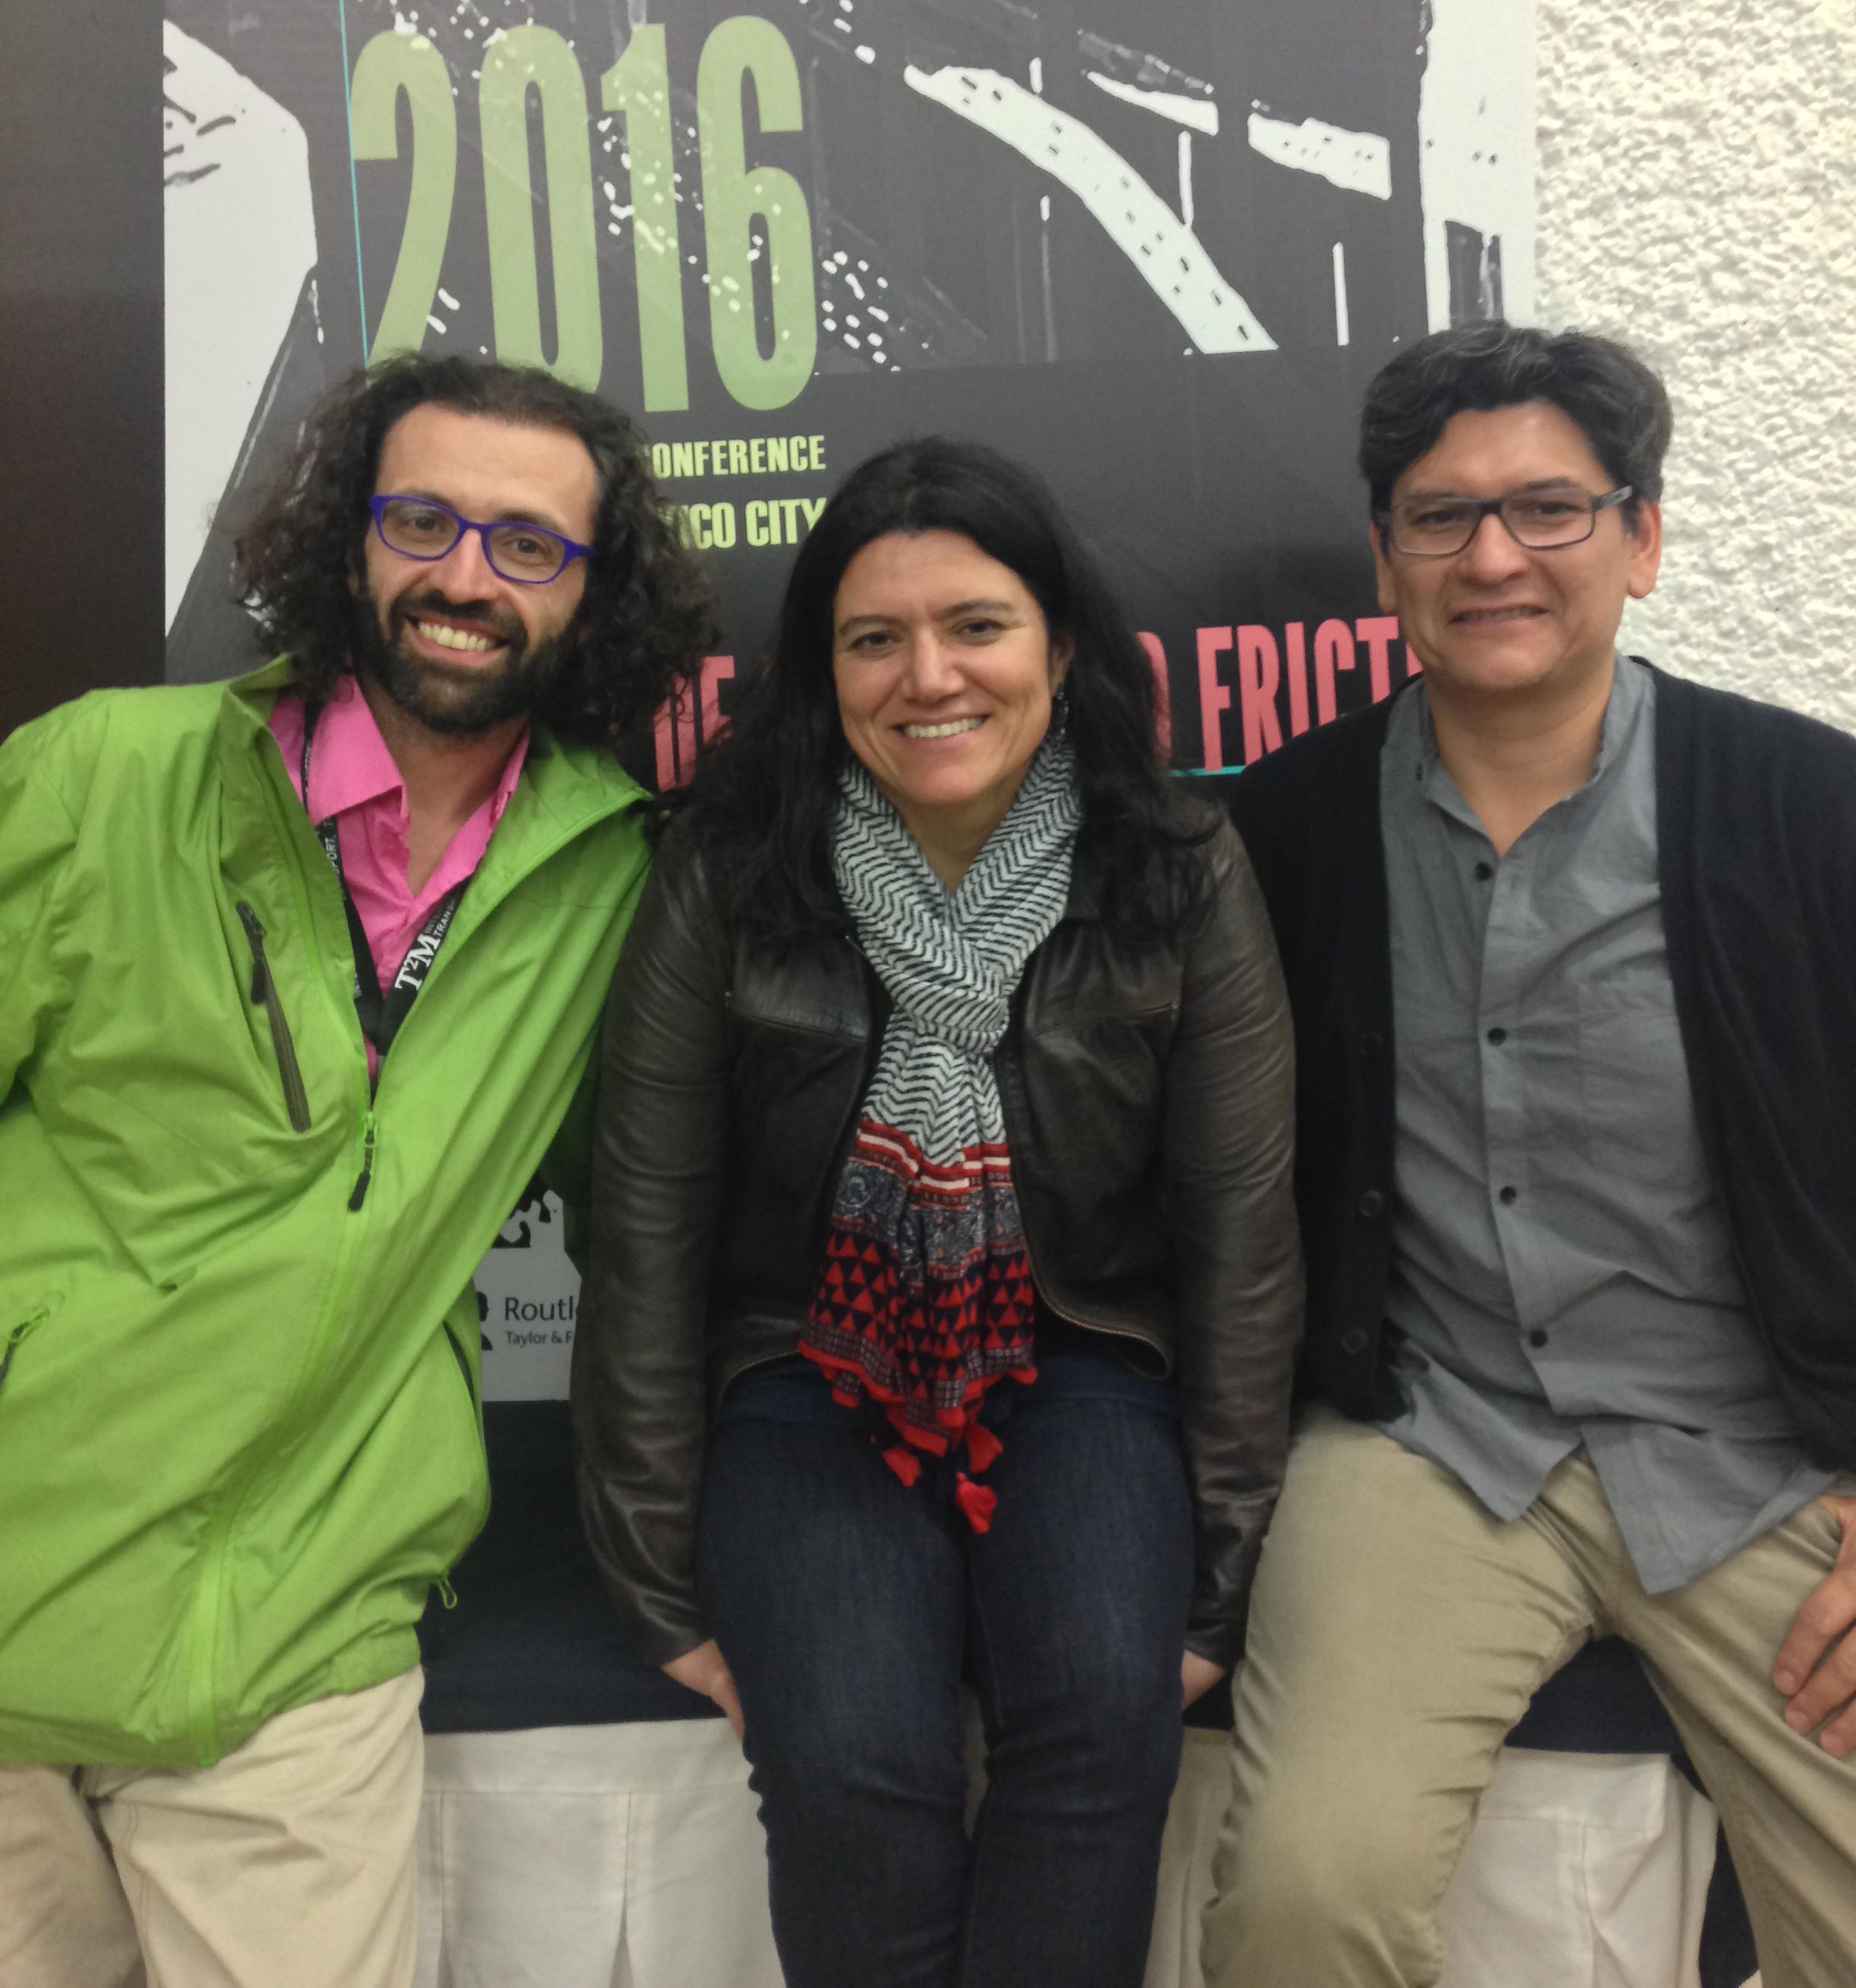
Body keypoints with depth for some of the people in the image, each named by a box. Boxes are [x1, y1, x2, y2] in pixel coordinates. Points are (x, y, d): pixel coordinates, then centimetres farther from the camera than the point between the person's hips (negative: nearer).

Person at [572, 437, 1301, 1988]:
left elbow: (1240, 1238, -3)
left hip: (1077, 1365, 1)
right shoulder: (726, 883, -8)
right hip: (814, 1376, 0)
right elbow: (648, 1237, -4)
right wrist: (667, 1592, -4)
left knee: (1106, 1713, -26)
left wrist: (1218, 1581, -4)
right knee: (852, 1763, -25)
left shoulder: (1182, 880, -6)